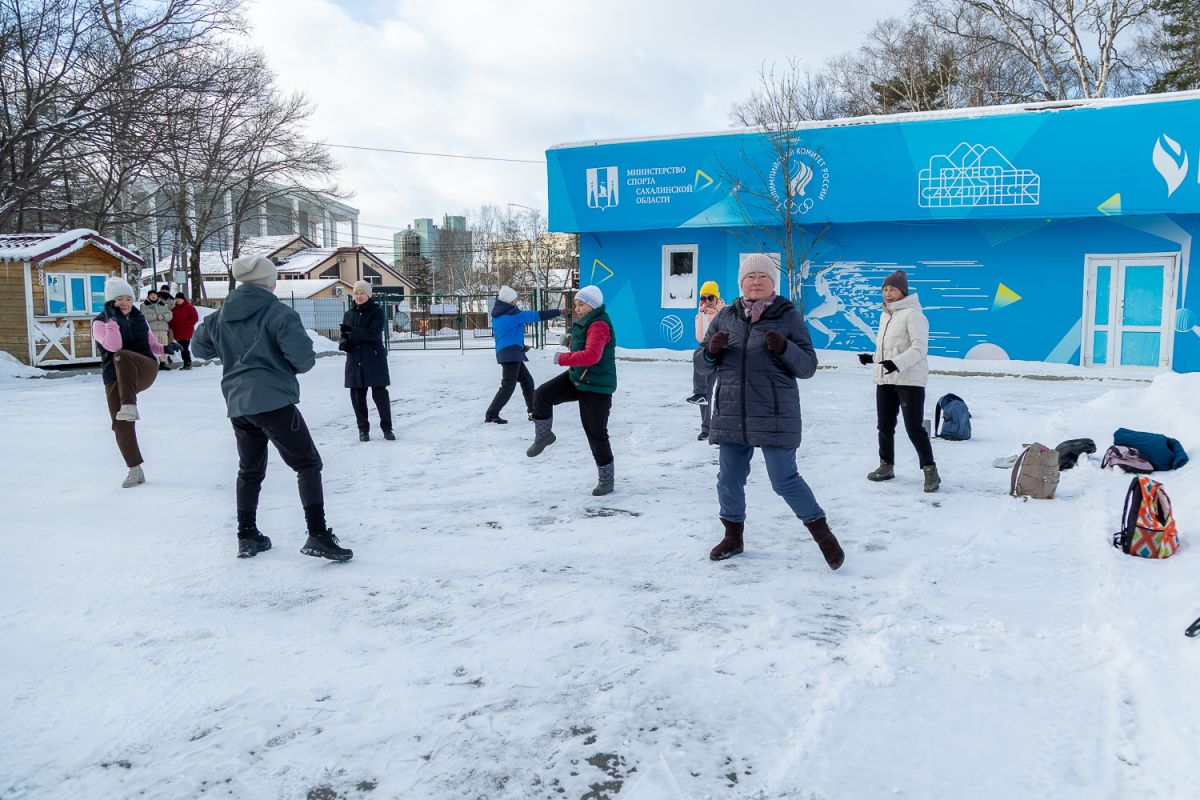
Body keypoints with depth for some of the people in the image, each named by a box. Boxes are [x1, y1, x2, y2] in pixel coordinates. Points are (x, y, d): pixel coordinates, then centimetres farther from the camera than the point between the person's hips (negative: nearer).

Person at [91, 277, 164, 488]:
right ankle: (135, 470, 6)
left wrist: (165, 349, 2)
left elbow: (151, 344, 23)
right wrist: (111, 318, -20)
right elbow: (112, 345, -17)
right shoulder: (100, 322, 1)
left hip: (145, 370, 0)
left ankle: (130, 406, -39)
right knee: (121, 425, -6)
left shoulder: (139, 318, 13)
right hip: (115, 378, 0)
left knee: (122, 357, -34)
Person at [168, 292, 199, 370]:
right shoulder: (174, 309, 15)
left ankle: (188, 363, -8)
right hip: (177, 333, 7)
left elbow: (195, 318, -8)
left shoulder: (189, 307, -3)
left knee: (184, 348, -12)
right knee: (181, 349, 7)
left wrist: (187, 325, -14)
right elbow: (172, 320, 21)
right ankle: (186, 363, 13)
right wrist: (171, 326, 4)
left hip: (186, 332, -6)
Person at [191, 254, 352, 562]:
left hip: (238, 405, 7)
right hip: (274, 402, -6)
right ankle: (317, 536, -11)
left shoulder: (221, 315, 10)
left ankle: (247, 536, 26)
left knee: (250, 470, 21)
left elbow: (198, 346, 22)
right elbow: (303, 356, -16)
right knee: (308, 464, -1)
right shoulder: (278, 313, -10)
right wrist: (299, 365, 6)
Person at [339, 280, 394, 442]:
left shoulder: (376, 312, -3)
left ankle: (387, 428, 12)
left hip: (374, 360, -4)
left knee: (380, 394, -2)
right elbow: (345, 335, 16)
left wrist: (352, 332, -22)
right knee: (357, 396, 6)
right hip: (354, 361, 4)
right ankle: (363, 429, 19)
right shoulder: (349, 314, 11)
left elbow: (374, 333, -17)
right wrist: (343, 342, -7)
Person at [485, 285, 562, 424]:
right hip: (511, 354, -10)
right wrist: (558, 312, -5)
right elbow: (537, 315, -12)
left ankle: (533, 412, 19)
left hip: (505, 353, 10)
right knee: (508, 386, -7)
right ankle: (491, 414, -6)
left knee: (527, 381, 14)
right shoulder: (513, 314, -13)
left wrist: (521, 346, 23)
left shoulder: (497, 316, 15)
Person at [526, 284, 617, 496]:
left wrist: (563, 359, -31)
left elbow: (592, 355, -36)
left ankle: (606, 479, 15)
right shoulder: (585, 323, 9)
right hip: (576, 378, 9)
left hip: (596, 388, -8)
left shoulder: (599, 326, -22)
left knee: (596, 433, 0)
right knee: (542, 394, -10)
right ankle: (543, 436, 12)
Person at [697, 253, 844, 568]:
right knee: (729, 479, 10)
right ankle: (733, 536, 31)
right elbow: (702, 363, 11)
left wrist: (784, 347, -22)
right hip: (731, 415, 4)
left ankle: (822, 533, 15)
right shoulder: (725, 317, 8)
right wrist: (711, 350, -12)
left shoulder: (789, 317, -1)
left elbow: (808, 367, -3)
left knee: (784, 479, -5)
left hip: (775, 416, -4)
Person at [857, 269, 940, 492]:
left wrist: (897, 363, -30)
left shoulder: (912, 314, -10)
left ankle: (930, 471, -1)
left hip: (910, 380, -8)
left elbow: (919, 347, -19)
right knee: (884, 426, 13)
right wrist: (873, 358, 15)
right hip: (885, 380, 8)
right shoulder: (885, 316, 17)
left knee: (914, 428, -9)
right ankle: (886, 466, 27)